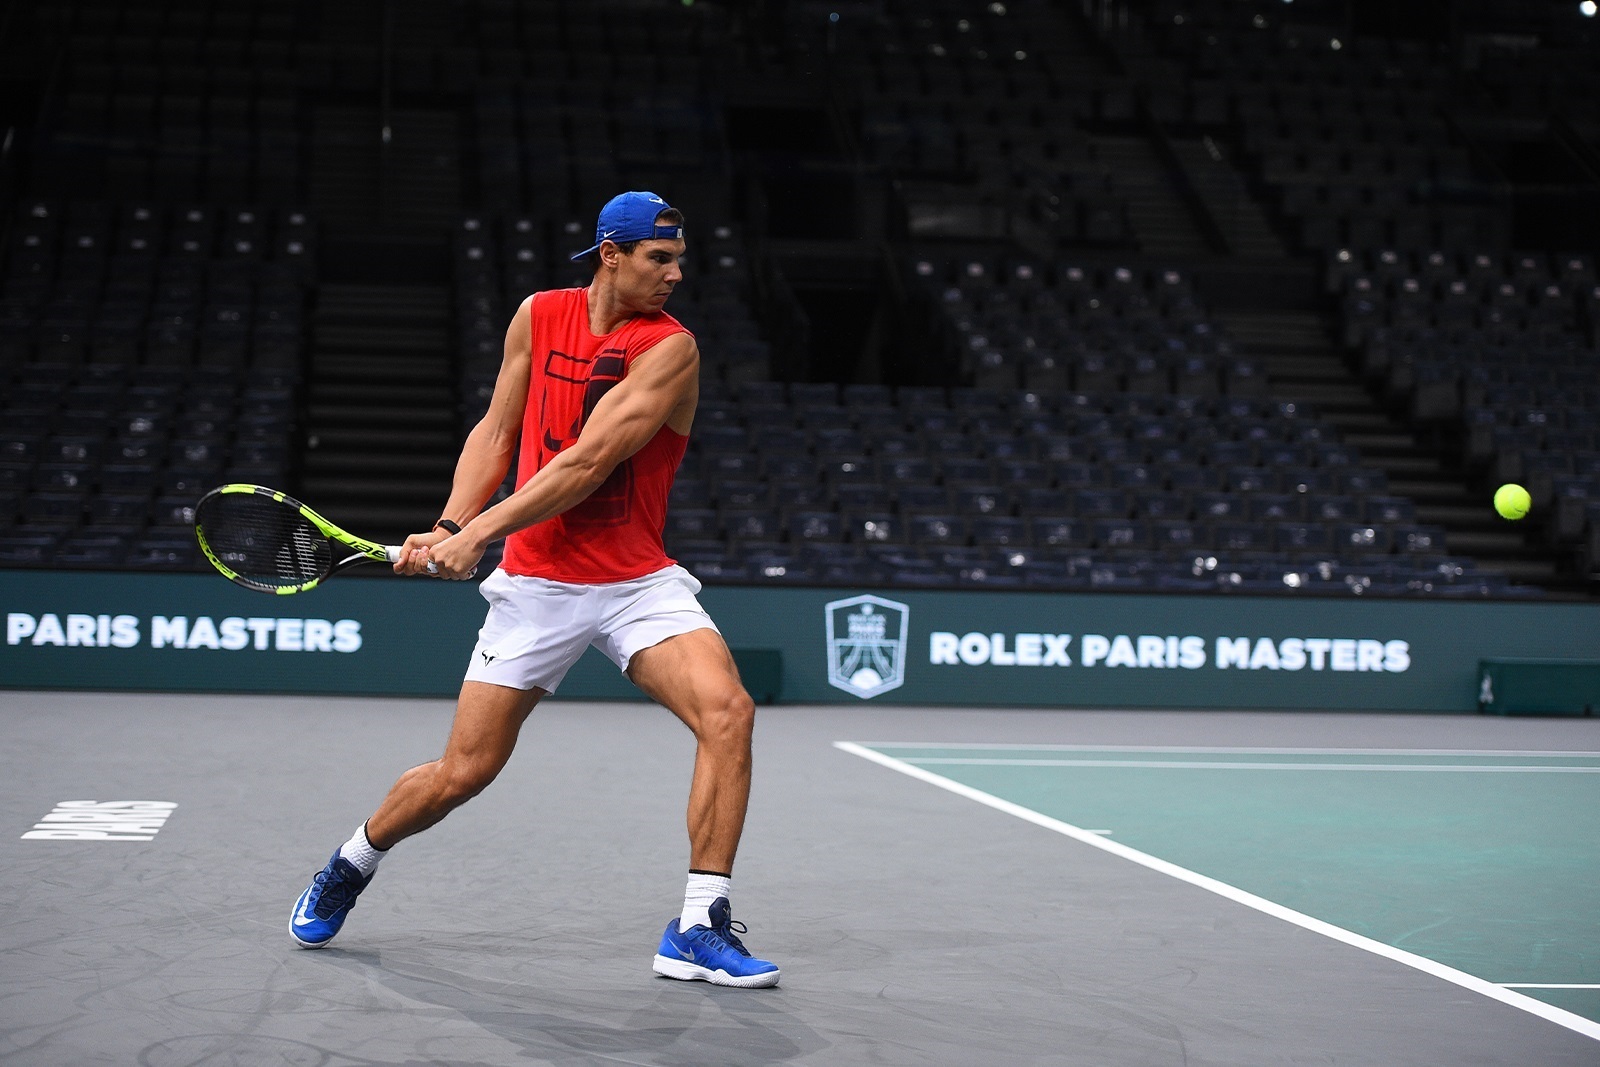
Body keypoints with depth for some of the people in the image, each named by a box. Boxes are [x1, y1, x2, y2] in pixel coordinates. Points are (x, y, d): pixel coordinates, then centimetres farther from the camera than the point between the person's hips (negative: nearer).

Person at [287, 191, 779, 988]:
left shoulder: (669, 346, -12)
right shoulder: (539, 316, 2)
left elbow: (588, 462, -19)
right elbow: (495, 434, 8)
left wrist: (479, 532, -21)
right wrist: (449, 526, -7)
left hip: (639, 583, -1)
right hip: (536, 585, 1)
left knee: (727, 711, -25)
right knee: (463, 771, 2)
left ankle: (699, 928, -17)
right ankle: (350, 866, 32)